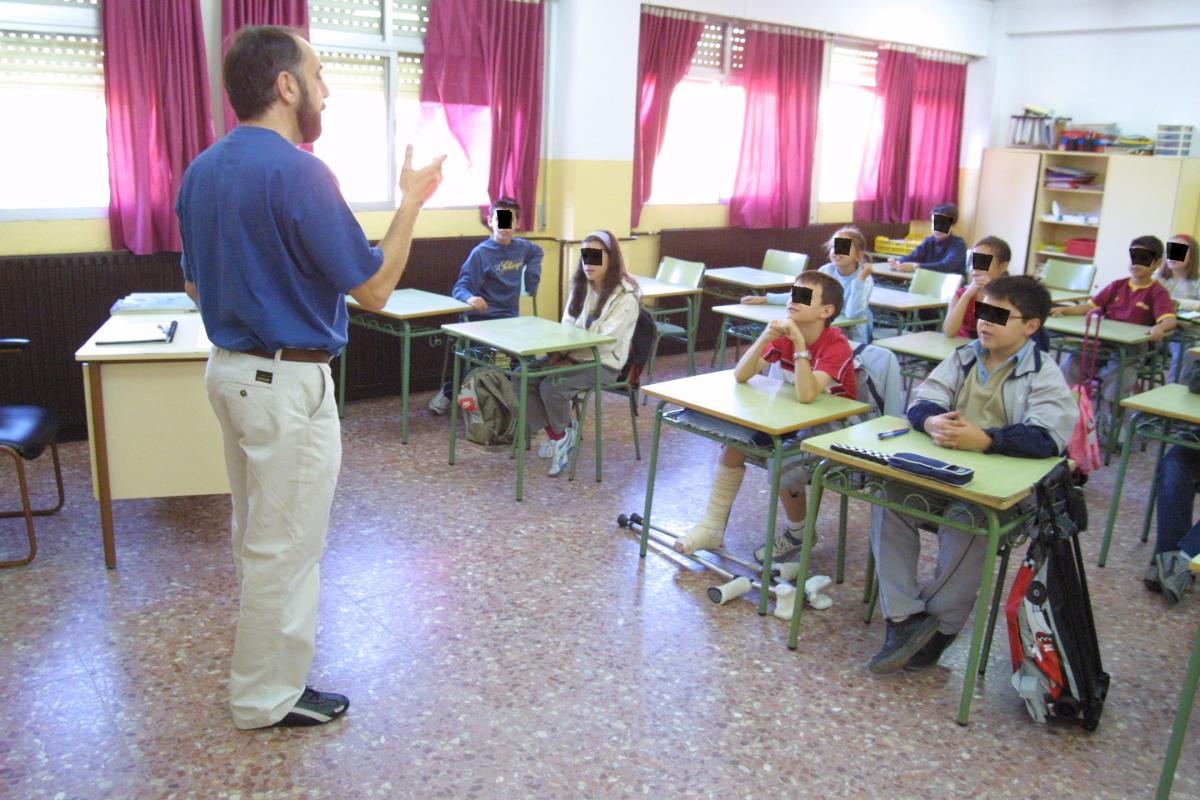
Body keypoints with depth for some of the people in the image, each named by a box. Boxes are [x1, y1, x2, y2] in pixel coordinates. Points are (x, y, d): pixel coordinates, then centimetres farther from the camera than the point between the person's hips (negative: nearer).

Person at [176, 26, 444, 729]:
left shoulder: (201, 171, 6)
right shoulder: (297, 171, -21)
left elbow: (196, 283, 15)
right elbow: (374, 288, -18)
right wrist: (412, 202, -8)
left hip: (229, 369, 9)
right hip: (287, 381, -9)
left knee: (257, 529, 24)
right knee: (287, 543, 5)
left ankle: (273, 637, 44)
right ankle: (269, 696, 21)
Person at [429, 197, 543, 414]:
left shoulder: (522, 247, 7)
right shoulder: (481, 253, -9)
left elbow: (537, 253, 33)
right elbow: (460, 288, -16)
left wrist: (531, 278, 18)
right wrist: (470, 298, -39)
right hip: (483, 319, -5)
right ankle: (449, 391, -1)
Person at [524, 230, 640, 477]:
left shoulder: (626, 295, -15)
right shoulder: (581, 286, 8)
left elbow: (605, 342, -21)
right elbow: (567, 327, 9)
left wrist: (568, 357, -20)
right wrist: (559, 352, -10)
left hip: (603, 364, -7)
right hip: (573, 356, 7)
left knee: (551, 387, -27)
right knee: (522, 376, -11)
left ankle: (562, 432, 5)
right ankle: (557, 436, -1)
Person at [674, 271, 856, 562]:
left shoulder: (836, 345, -22)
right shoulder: (783, 336, -4)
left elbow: (806, 395, -37)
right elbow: (740, 376, -14)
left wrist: (799, 343, -36)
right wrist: (766, 336, -27)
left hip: (832, 430, -6)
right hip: (793, 422, 6)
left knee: (783, 467, -29)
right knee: (735, 442, -11)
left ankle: (798, 533, 2)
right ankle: (712, 527, 0)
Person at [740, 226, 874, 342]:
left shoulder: (865, 279, -15)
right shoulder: (826, 271, -4)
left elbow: (852, 314, -27)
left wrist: (861, 278, -31)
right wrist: (764, 299, -8)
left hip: (854, 340, -3)